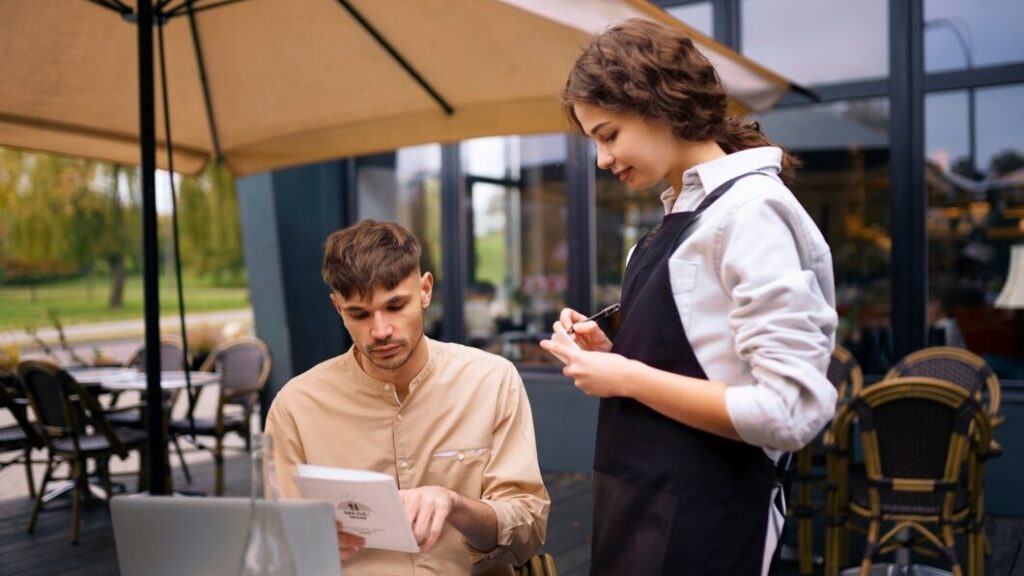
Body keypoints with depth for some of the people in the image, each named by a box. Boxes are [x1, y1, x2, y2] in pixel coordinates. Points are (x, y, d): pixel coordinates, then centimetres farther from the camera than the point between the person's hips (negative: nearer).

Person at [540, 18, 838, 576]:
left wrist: (629, 379, -18)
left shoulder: (751, 210, -18)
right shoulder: (681, 214, 8)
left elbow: (790, 411, -24)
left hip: (699, 519, -8)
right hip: (643, 502, 8)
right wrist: (609, 352, 0)